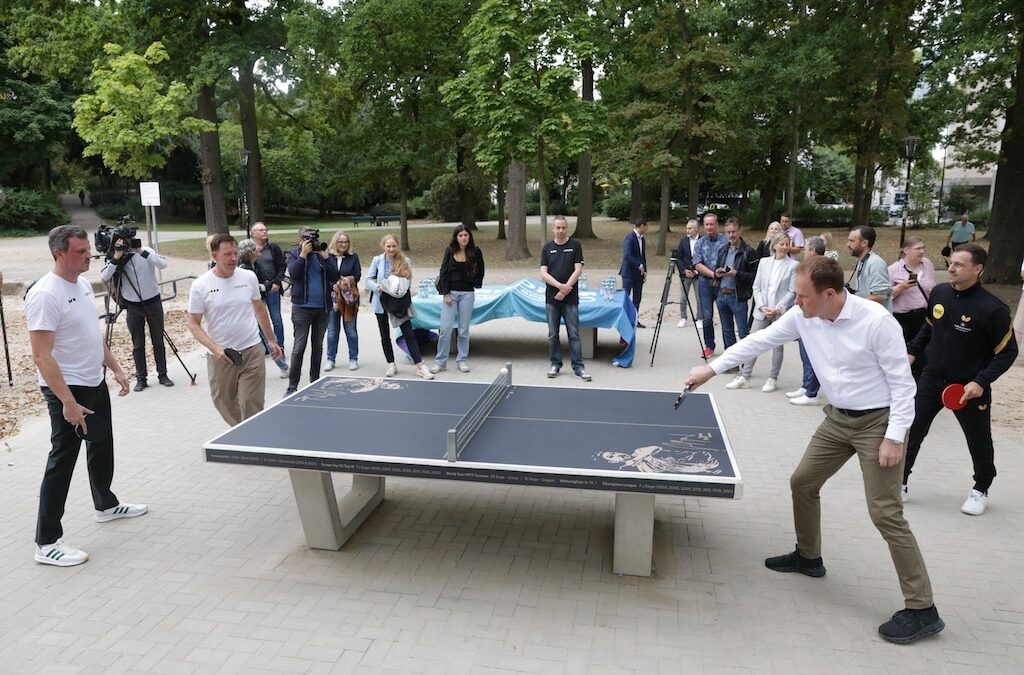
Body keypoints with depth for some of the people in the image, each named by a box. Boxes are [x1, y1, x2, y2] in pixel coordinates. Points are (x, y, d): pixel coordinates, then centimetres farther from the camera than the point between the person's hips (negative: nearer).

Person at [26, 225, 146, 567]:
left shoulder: (83, 284, 6)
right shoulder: (45, 294, -22)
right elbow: (41, 356, -25)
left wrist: (115, 368, 16)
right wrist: (68, 403, -27)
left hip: (96, 384, 9)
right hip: (67, 392, -9)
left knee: (102, 447, 23)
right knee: (62, 462, -2)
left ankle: (106, 505, 43)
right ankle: (47, 542, 9)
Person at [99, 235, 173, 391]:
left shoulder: (147, 251, -7)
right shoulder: (114, 257, -4)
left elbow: (163, 264, -23)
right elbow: (104, 277, -18)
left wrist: (142, 252, -29)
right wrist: (116, 257, -27)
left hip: (153, 302, 0)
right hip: (133, 306, 1)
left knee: (158, 341, 7)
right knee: (138, 344, 6)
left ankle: (162, 374, 17)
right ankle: (141, 378, 14)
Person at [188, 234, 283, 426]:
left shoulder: (249, 277, 0)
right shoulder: (200, 285, -7)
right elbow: (194, 324, -4)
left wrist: (272, 340, 17)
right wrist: (214, 348, -18)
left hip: (252, 352, 0)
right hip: (221, 356, 0)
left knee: (252, 407, -3)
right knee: (224, 404, 13)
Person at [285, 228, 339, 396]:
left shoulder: (325, 254, 6)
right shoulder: (293, 254, 2)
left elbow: (334, 277, -4)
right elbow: (293, 273, -16)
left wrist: (325, 257, -11)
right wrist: (303, 253, -16)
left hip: (322, 307, 3)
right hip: (302, 306, -3)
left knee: (318, 345, 13)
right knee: (299, 347, -5)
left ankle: (315, 381, 24)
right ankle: (292, 386, 0)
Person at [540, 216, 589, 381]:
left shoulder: (575, 245, 2)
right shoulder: (547, 248, 6)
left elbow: (578, 270, -5)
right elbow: (543, 273, -1)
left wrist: (565, 289, -13)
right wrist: (560, 285, -15)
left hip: (570, 299, -2)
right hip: (551, 298, 2)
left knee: (574, 334, -1)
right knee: (553, 335, 8)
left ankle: (578, 367, 4)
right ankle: (555, 364, 20)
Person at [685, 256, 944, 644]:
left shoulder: (877, 321, -24)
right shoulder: (803, 317, -7)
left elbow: (902, 382, -18)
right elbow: (760, 340, 2)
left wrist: (894, 438, -21)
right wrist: (712, 368, 0)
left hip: (878, 421, -7)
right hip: (838, 418, 7)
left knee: (885, 514, -9)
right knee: (802, 483, 14)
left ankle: (922, 610, 4)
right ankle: (808, 557, 37)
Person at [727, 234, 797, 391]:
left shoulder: (793, 265, -2)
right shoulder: (764, 262, 8)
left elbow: (792, 292, -5)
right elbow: (756, 287, 7)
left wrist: (776, 309, -13)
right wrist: (762, 307, -6)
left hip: (781, 312, -3)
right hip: (762, 311, 3)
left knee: (777, 346, 5)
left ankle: (772, 379, 15)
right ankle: (744, 377, 8)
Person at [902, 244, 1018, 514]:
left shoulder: (992, 308, -19)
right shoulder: (938, 293, -4)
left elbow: (1007, 352, -11)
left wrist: (981, 382, -20)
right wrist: (912, 352, 6)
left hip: (969, 388, -4)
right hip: (932, 379, 4)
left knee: (979, 441, 14)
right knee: (911, 430, 4)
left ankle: (981, 491, 36)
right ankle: (899, 482, 18)